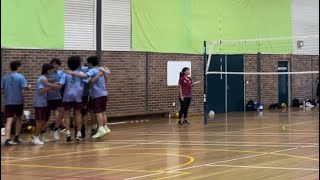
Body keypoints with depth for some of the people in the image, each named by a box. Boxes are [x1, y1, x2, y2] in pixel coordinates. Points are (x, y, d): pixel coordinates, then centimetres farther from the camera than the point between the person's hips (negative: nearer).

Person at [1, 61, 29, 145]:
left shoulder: (5, 77, 4)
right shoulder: (21, 77, -7)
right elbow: (23, 91, -14)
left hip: (8, 102, 2)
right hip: (18, 101, -2)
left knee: (9, 120, -5)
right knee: (18, 119, 19)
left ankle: (7, 139, -20)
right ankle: (16, 137, 25)